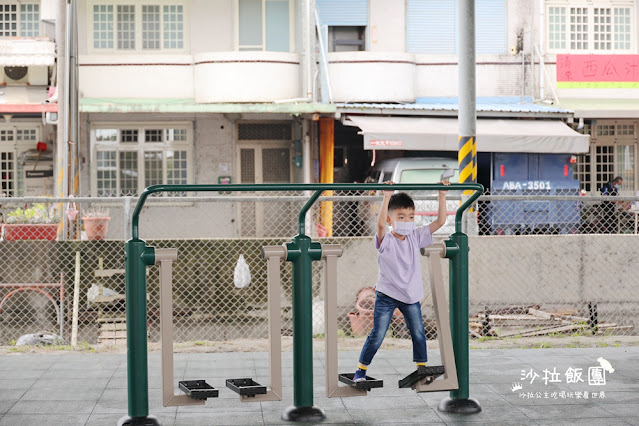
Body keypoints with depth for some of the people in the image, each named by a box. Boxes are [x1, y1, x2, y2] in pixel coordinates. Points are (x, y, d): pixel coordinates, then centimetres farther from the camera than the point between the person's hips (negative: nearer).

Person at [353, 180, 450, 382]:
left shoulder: (415, 237, 2)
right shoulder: (386, 241, -13)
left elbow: (440, 221, 1)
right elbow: (380, 223, -34)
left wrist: (442, 196, -7)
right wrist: (387, 197, -39)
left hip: (411, 296, 4)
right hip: (386, 295, -4)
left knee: (418, 334, 6)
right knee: (377, 335, -3)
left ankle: (422, 367, 21)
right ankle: (361, 370, 9)